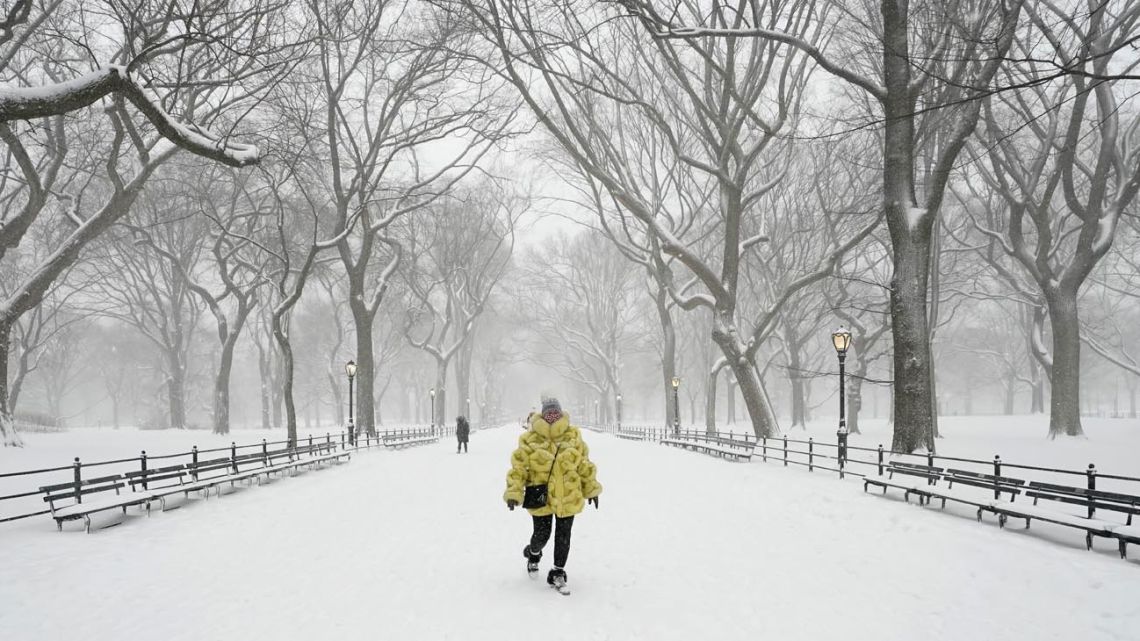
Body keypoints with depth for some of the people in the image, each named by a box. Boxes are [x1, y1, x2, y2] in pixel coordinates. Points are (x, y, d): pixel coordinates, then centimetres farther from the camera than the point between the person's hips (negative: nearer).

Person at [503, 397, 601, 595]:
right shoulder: (530, 440, -8)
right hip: (541, 499, -2)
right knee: (542, 535, 7)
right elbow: (518, 468, -7)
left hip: (568, 498, 2)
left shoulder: (573, 437, 1)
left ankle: (558, 574, 23)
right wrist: (514, 493, -15)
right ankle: (533, 554, 42)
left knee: (563, 537, 7)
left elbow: (584, 465, 11)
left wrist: (591, 488, 14)